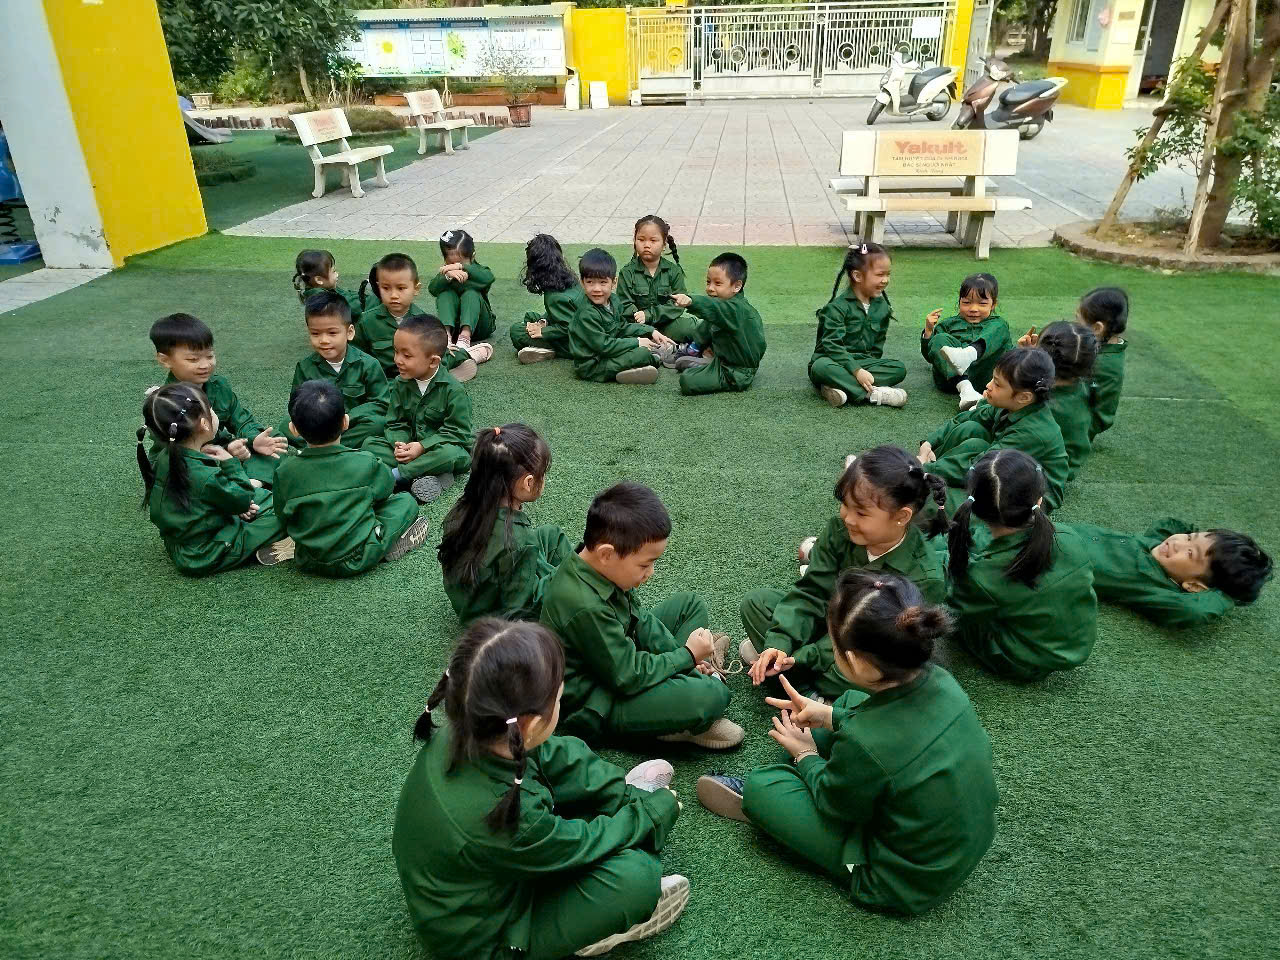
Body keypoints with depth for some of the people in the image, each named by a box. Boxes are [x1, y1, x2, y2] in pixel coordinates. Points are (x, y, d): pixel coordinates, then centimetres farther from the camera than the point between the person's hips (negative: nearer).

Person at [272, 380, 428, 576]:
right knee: (407, 501, 9)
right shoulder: (365, 463, -12)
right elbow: (386, 488, 8)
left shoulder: (285, 472, -7)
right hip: (358, 561, -3)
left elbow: (283, 520, 4)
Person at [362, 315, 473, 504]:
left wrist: (422, 446, -25)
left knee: (451, 454, -39)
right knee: (370, 444, -12)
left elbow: (457, 432, -17)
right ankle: (419, 474, -29)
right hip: (410, 445, 6)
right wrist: (399, 443, -19)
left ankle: (396, 474, -28)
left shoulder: (453, 389, -17)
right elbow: (395, 423, 3)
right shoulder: (401, 384, 0)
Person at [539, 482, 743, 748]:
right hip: (597, 705, -10)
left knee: (689, 604, 16)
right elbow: (628, 676, -27)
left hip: (618, 657, 10)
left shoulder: (596, 565, -7)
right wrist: (687, 655, -14)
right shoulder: (586, 608, -35)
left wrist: (681, 657, -1)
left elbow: (638, 617, 8)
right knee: (713, 695, -28)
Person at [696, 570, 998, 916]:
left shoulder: (862, 744, -37)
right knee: (851, 703, 14)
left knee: (761, 787, -6)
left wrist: (806, 756, 4)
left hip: (907, 885, -7)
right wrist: (829, 715, 4)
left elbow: (835, 805, -14)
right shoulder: (938, 681, -18)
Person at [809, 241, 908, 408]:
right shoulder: (837, 307, -13)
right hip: (835, 362, -5)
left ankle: (843, 387, -29)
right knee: (821, 367, -39)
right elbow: (832, 345, -20)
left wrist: (867, 369, -6)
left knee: (899, 368, -18)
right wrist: (856, 370, -29)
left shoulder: (882, 307, 8)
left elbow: (877, 345, 12)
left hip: (864, 363, 5)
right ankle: (873, 394, -36)